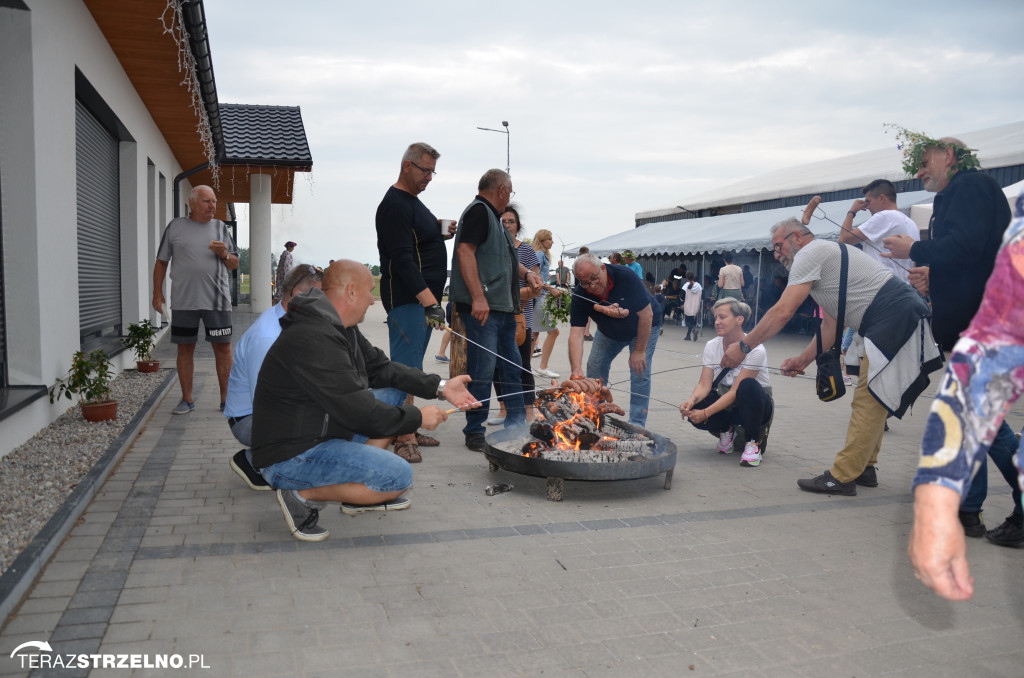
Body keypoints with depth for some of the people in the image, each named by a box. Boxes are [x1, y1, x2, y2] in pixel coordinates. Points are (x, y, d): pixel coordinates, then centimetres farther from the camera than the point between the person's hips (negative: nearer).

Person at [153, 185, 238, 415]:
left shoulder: (221, 228, 10)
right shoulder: (175, 227, 6)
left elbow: (235, 264, 12)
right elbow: (161, 262, 10)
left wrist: (224, 254, -9)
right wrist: (157, 293, 5)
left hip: (217, 300, 1)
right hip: (184, 301, 0)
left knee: (223, 347, 0)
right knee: (185, 348, 6)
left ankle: (226, 398, 9)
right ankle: (187, 399, 16)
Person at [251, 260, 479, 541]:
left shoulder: (340, 328, 7)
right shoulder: (313, 339, -26)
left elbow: (381, 368, 11)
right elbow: (358, 412, -26)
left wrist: (439, 386, 1)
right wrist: (417, 418, -13)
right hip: (290, 457, -11)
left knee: (395, 394, 12)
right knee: (399, 476, -22)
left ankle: (361, 490, 10)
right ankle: (303, 495, -7)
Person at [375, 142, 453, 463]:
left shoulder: (412, 202, 19)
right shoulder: (395, 205, -13)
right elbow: (402, 260, -23)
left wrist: (439, 230, 12)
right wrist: (429, 301, -29)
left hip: (423, 297, 10)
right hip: (406, 299, -10)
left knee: (411, 367, 13)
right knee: (406, 367, -10)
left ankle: (408, 431, 21)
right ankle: (404, 439, -7)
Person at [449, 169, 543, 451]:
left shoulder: (492, 216, 21)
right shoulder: (479, 211, -9)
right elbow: (465, 251, -21)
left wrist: (526, 273, 15)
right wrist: (478, 298, -27)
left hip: (503, 306, 11)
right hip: (482, 308, -11)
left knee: (512, 366, 16)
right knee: (482, 370, -7)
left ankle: (516, 424, 26)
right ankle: (474, 433, 3)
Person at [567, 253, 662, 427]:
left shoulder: (625, 277, -37)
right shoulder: (579, 295, -26)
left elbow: (646, 314, -29)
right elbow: (576, 334, -32)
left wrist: (639, 351, -25)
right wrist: (576, 370, -46)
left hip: (644, 326, -4)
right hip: (609, 331, 4)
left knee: (640, 372, -13)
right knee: (595, 366, 0)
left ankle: (636, 424, -3)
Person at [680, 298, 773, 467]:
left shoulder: (755, 350, -23)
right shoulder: (712, 346, -6)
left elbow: (735, 392, -27)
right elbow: (704, 385, -13)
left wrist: (705, 413, -35)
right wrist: (691, 400, -35)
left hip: (756, 406, -4)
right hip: (726, 405, 5)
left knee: (748, 386, -39)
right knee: (691, 409, -25)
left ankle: (752, 444, -19)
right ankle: (726, 430, 7)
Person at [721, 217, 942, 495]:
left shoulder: (810, 253, -6)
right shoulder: (826, 254, 24)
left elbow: (782, 312, -15)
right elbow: (831, 326, 23)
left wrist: (743, 346, -9)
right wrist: (803, 360, 17)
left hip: (896, 316, -10)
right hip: (901, 318, 11)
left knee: (869, 397, -9)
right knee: (872, 397, 15)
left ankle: (843, 477, -5)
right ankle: (863, 467, 23)